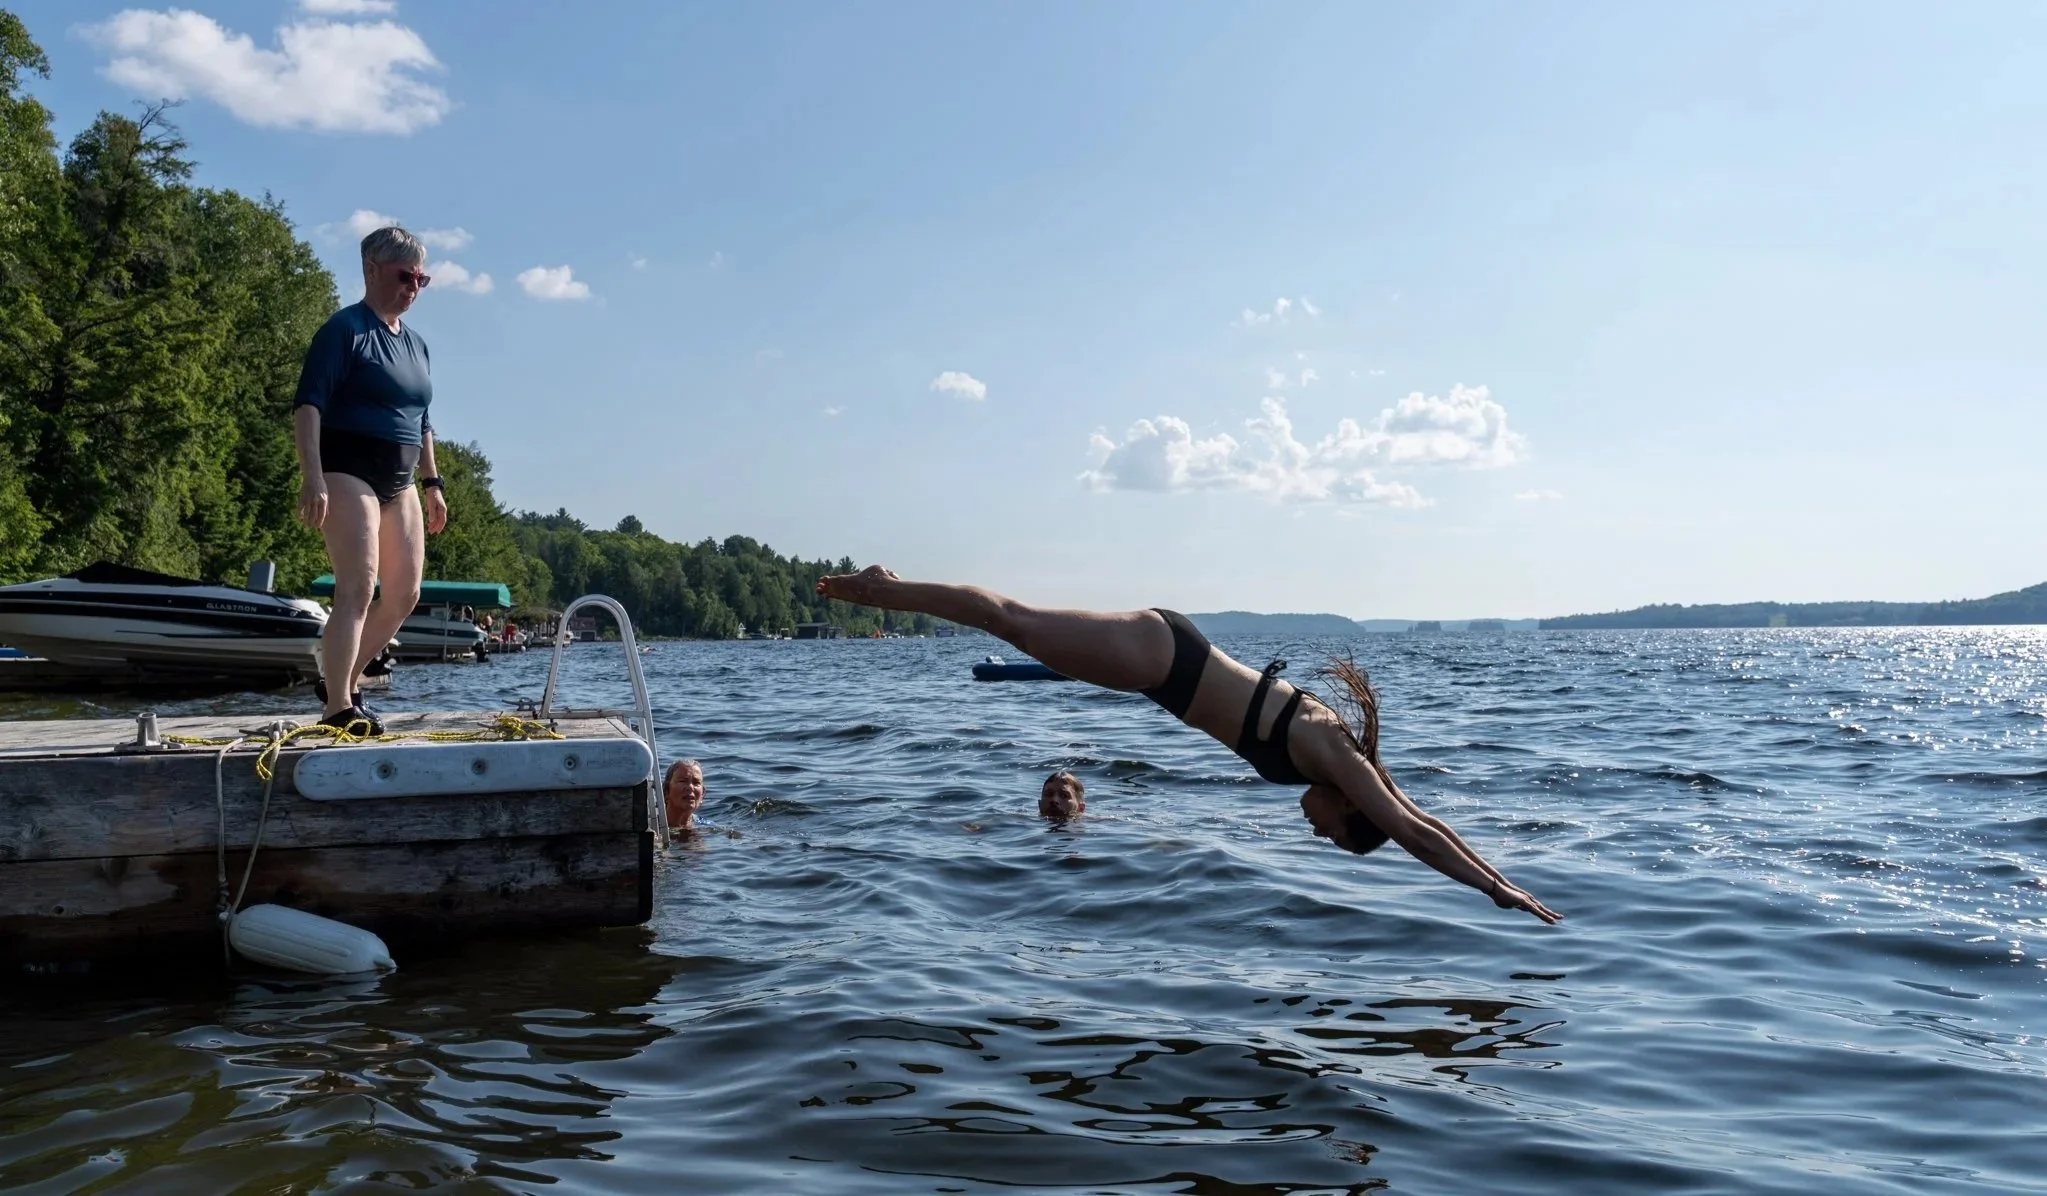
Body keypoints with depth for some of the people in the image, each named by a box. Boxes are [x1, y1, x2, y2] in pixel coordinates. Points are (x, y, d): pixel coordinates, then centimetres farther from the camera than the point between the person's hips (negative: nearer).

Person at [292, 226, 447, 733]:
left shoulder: (415, 344, 18)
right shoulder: (346, 329, -6)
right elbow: (308, 404, -15)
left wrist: (432, 484, 19)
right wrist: (312, 478, -25)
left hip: (399, 481, 8)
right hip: (347, 472, -8)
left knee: (405, 594, 8)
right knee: (358, 587, -17)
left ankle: (342, 680, 22)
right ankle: (339, 708, -17)